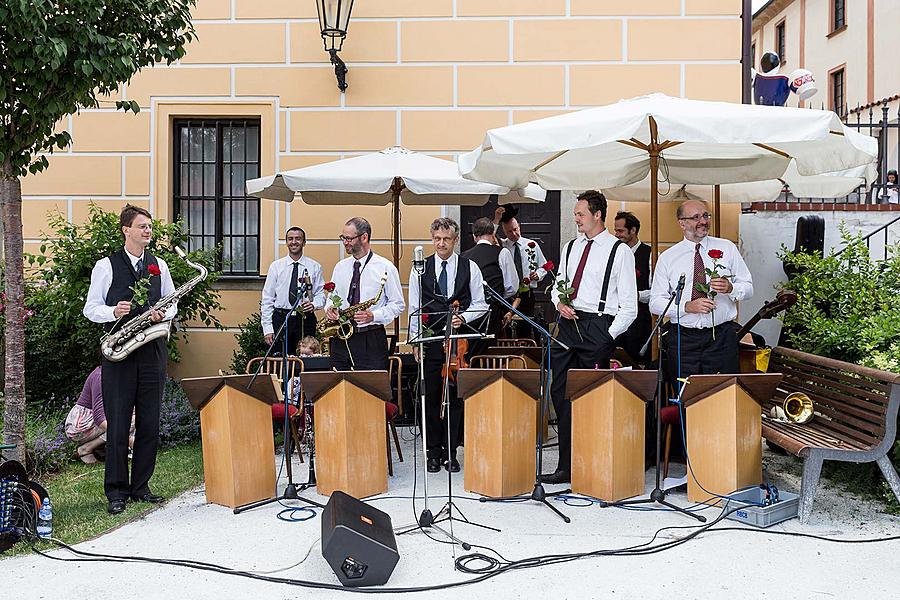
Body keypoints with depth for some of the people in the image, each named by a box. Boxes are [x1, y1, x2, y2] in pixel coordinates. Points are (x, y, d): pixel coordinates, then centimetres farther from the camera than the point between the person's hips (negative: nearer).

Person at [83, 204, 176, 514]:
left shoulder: (159, 265, 12)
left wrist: (163, 314, -5)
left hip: (153, 351, 3)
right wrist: (114, 311, -18)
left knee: (149, 424, 6)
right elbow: (90, 309, 2)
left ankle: (141, 486, 18)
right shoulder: (106, 266, 3)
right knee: (117, 424, -1)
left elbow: (172, 304, 17)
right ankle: (116, 492, 9)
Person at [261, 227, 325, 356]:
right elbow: (267, 298, 5)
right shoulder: (275, 266, 6)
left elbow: (321, 294, 9)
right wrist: (267, 328, -2)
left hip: (306, 320, 0)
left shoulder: (315, 267, 8)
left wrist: (313, 304, -15)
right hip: (280, 319, 0)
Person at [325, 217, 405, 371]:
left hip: (371, 341, -4)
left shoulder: (385, 267, -3)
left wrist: (373, 316, -16)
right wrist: (330, 308, -1)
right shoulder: (340, 267, 12)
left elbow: (398, 304, -2)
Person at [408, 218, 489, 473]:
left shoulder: (470, 268, 5)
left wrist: (463, 317, -11)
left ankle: (451, 452, 13)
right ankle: (434, 452, 15)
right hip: (430, 340, 0)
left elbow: (480, 304, 7)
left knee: (455, 396, 3)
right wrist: (415, 339, 1)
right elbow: (414, 308, 8)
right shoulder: (420, 269, 6)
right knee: (431, 396, 3)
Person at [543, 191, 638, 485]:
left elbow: (629, 305, -3)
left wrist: (610, 336, -12)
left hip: (598, 326, -6)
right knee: (560, 393, 4)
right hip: (568, 323, 6)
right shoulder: (570, 247, 16)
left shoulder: (619, 251, -2)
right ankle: (566, 466, 14)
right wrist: (559, 302, 2)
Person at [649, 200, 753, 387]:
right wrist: (687, 306, -16)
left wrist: (730, 288, -14)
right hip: (682, 339, 0)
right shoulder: (667, 258, 4)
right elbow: (655, 303, 0)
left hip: (721, 338, 1)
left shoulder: (727, 248, 8)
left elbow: (748, 287, 8)